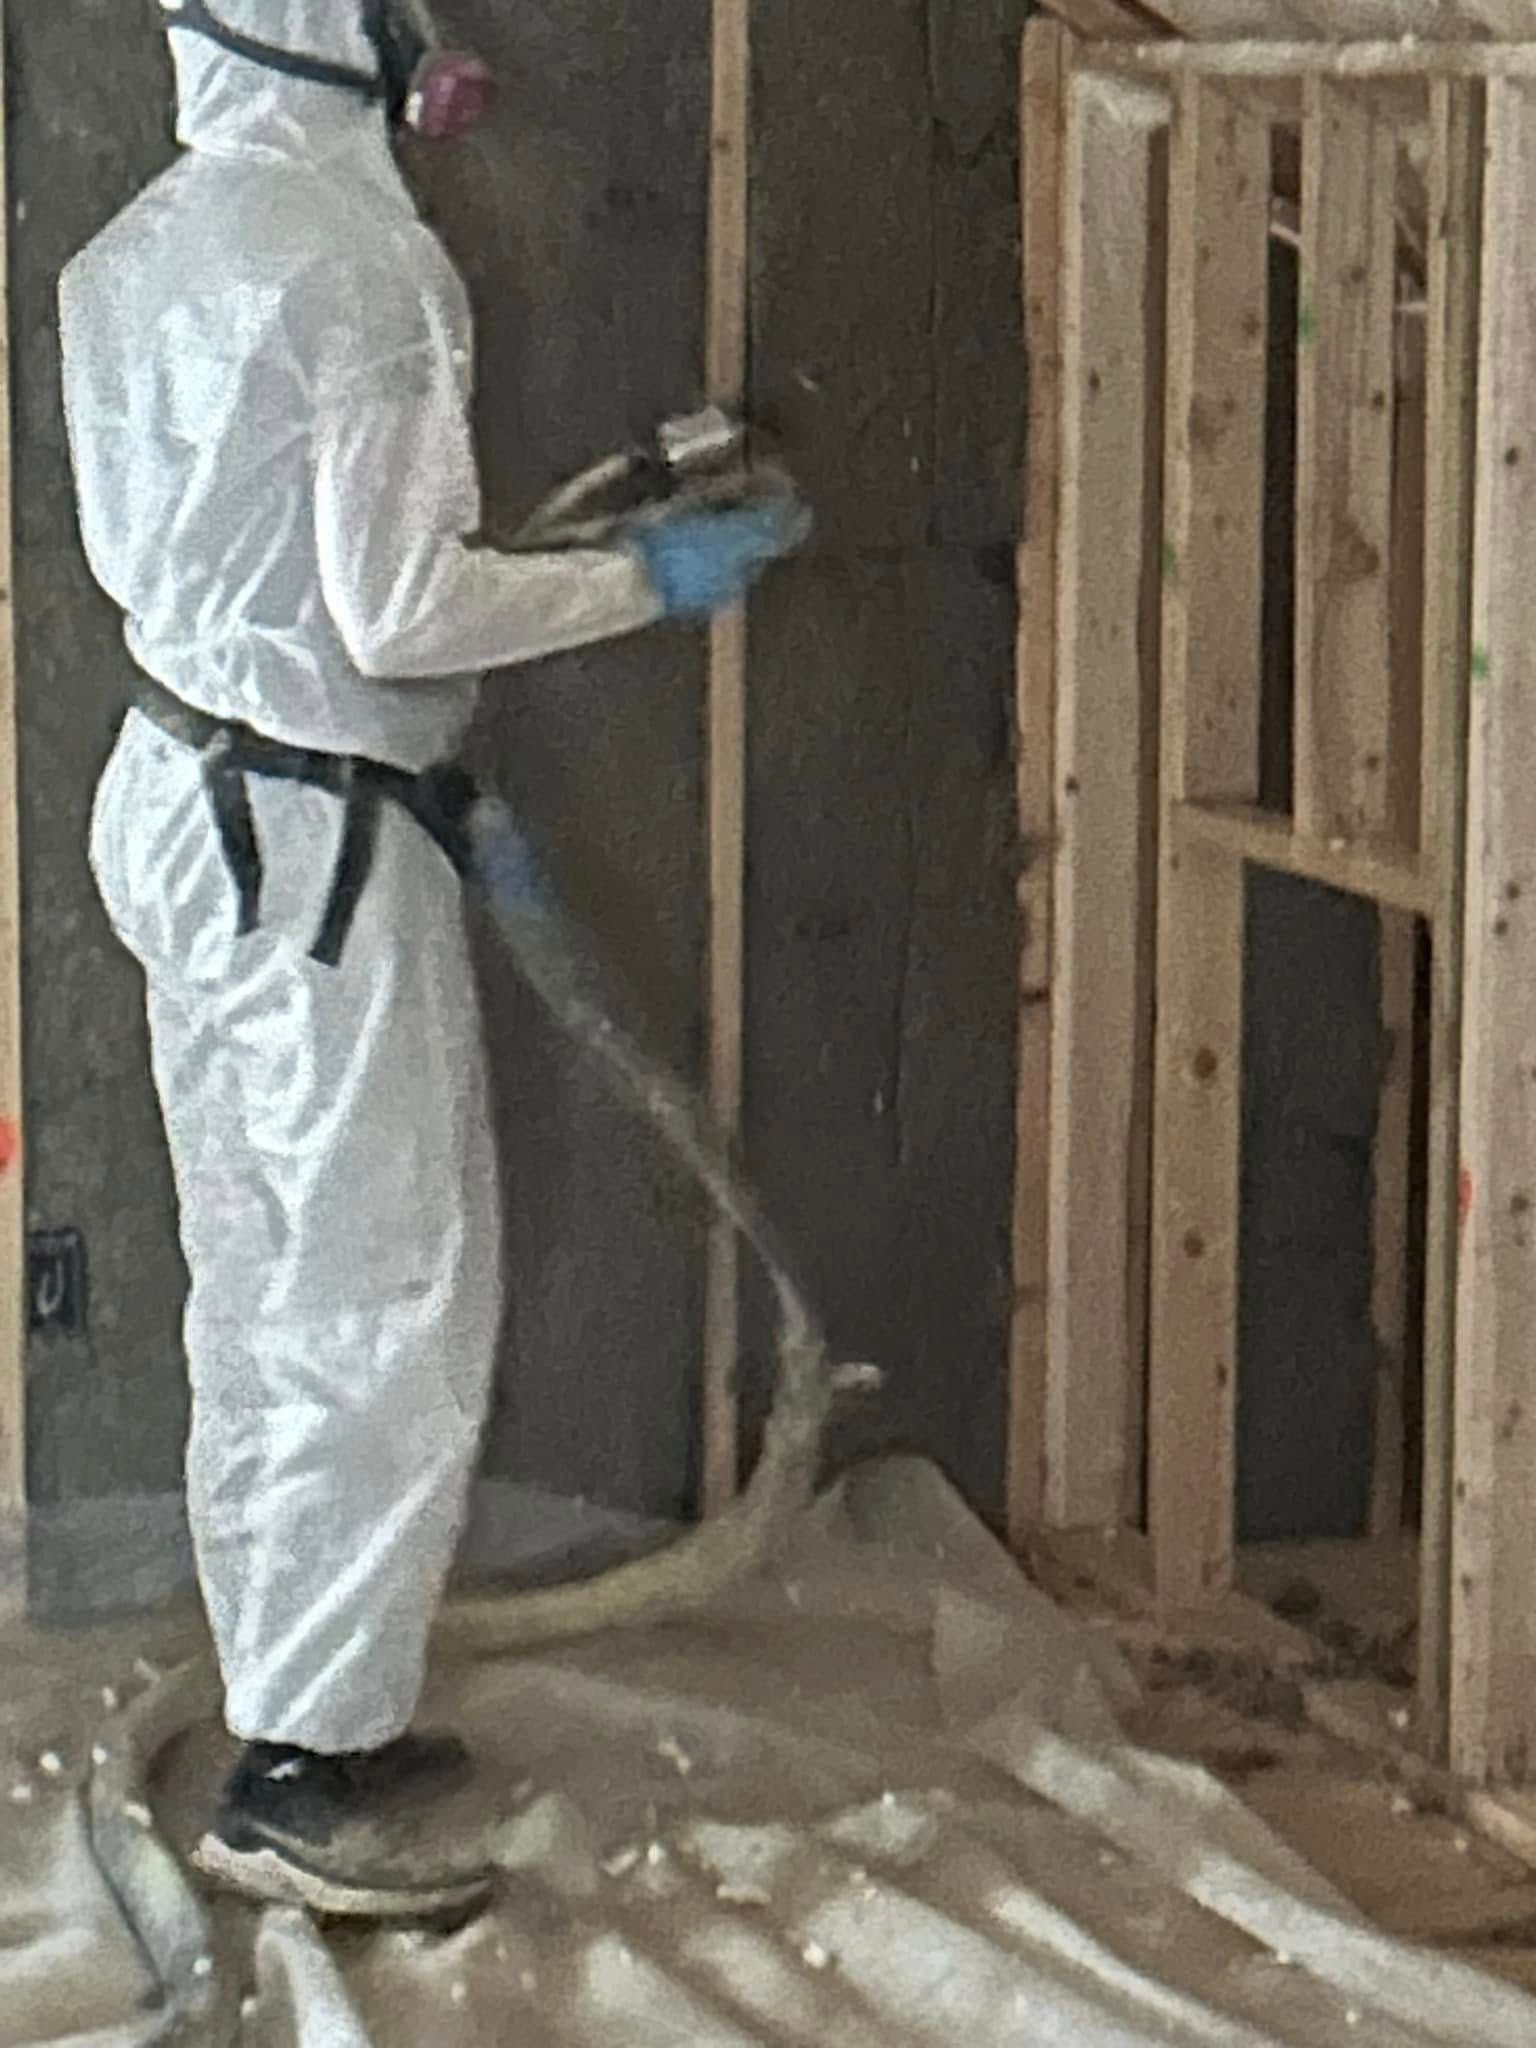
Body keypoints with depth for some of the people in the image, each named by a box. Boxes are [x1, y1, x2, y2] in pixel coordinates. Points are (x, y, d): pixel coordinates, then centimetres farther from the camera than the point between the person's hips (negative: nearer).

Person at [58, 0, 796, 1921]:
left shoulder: (131, 255, 9)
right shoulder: (360, 253, -18)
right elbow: (394, 614, -20)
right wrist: (644, 581, -9)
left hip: (177, 793, 9)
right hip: (311, 838, -9)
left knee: (258, 1304, 15)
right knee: (389, 1310, -2)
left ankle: (302, 1712, 25)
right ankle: (296, 1776, 1)